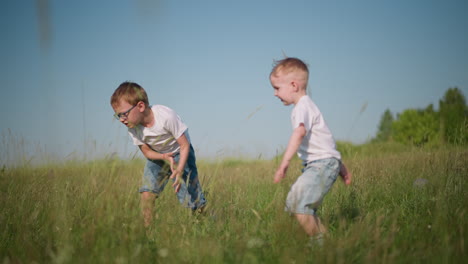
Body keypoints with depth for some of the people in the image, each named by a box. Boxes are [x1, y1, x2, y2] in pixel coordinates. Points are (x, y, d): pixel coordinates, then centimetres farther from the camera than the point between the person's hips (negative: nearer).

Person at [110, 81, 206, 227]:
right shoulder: (133, 128, -20)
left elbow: (185, 145, -24)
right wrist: (165, 157, -28)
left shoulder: (166, 116, -34)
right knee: (146, 193, -17)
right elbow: (147, 152, -7)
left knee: (192, 200, -10)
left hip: (180, 153, -4)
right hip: (157, 156, 4)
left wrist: (180, 169, -37)